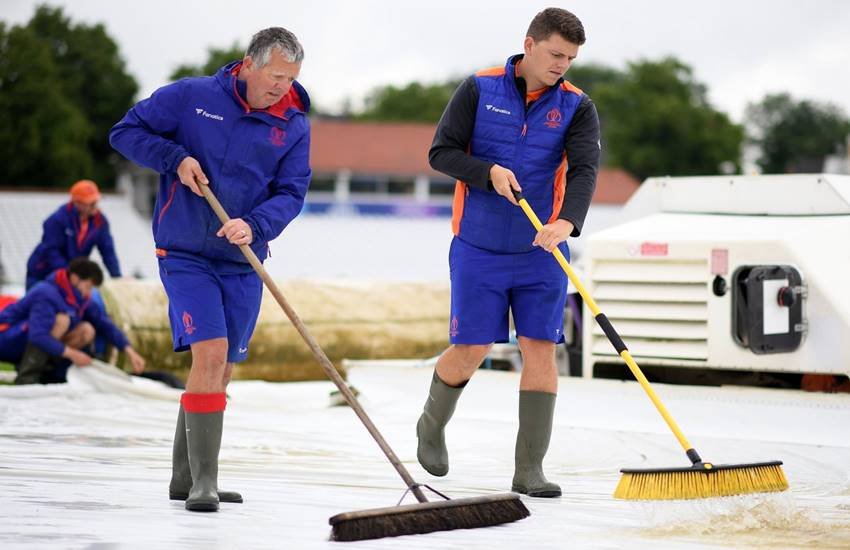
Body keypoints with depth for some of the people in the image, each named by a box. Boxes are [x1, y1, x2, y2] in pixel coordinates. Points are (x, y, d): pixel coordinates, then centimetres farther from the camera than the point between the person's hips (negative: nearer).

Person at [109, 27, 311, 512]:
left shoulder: (294, 126, 0)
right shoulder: (190, 97, -7)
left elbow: (291, 193, -5)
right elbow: (127, 132, 0)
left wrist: (254, 224, -24)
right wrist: (175, 158, -15)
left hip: (244, 264, 4)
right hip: (186, 256, -4)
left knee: (222, 371, 10)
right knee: (210, 353, -18)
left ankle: (186, 477, 25)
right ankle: (202, 480, -15)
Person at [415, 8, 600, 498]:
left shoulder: (577, 107, -2)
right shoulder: (479, 89, -4)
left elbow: (584, 169, -17)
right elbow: (441, 151, -3)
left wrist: (566, 222, -35)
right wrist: (489, 171, -20)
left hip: (542, 251, 1)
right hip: (479, 249, -1)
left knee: (541, 348, -6)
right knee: (471, 350, 1)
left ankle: (530, 469, -1)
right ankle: (432, 425, 31)